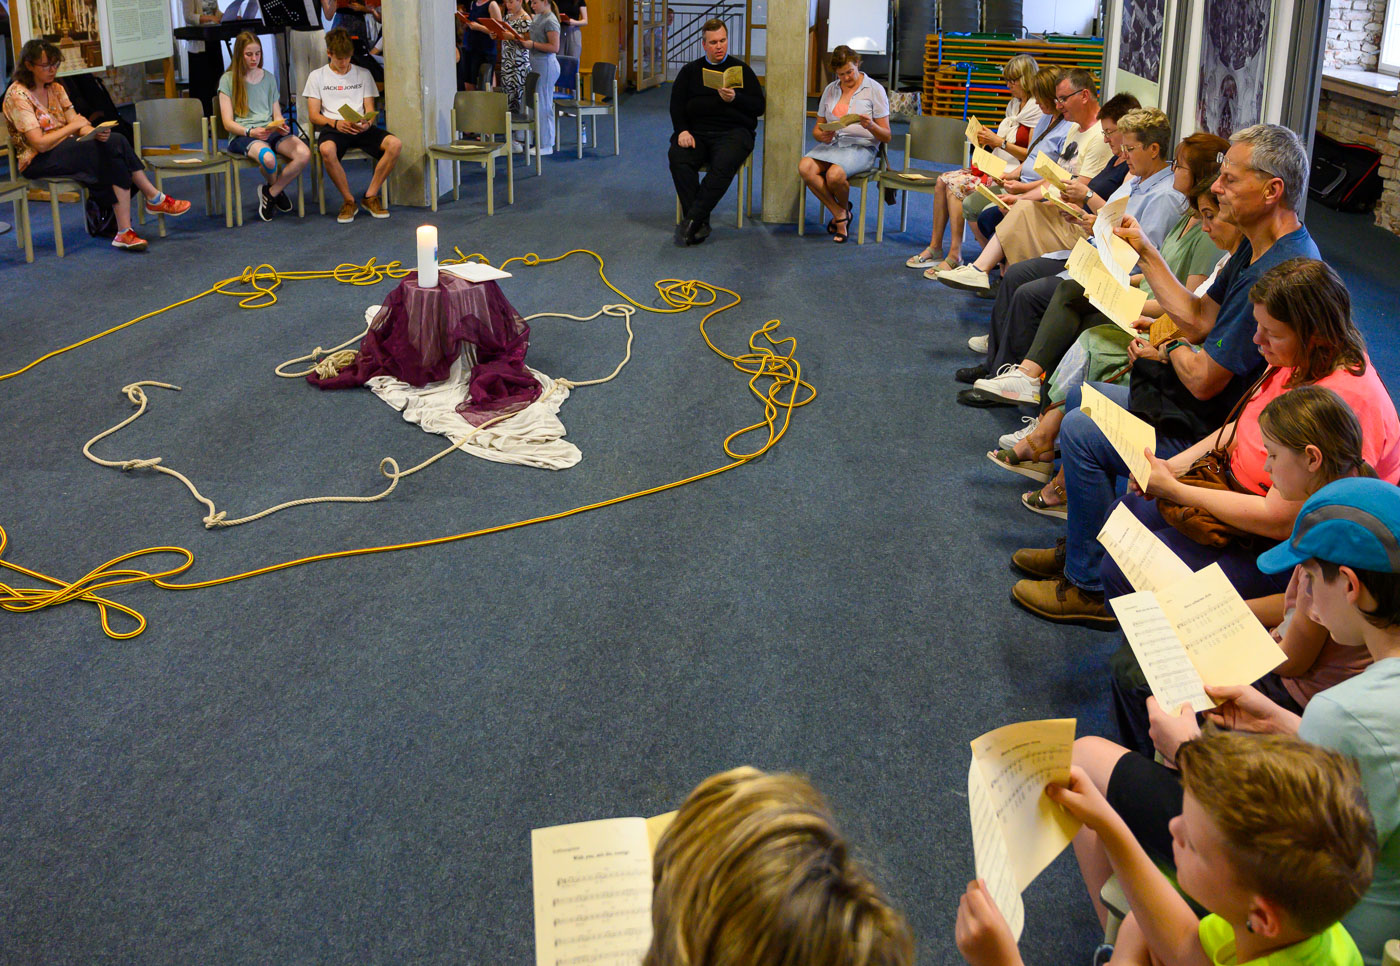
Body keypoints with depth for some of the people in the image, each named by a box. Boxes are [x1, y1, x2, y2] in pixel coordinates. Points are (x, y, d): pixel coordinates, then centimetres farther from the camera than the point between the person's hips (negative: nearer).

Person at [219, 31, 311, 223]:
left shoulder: (268, 77, 19)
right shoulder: (228, 79, 5)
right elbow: (228, 123, -1)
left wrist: (281, 126, -7)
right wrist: (251, 132, -20)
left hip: (271, 131, 4)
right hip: (242, 135, -4)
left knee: (304, 153, -28)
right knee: (268, 158, -40)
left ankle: (271, 192, -5)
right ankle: (277, 190, -2)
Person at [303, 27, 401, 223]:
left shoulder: (363, 74, 17)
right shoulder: (317, 76, 11)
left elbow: (370, 110, 13)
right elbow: (314, 115, 4)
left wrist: (367, 123, -13)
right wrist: (336, 123, -16)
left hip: (361, 128, 2)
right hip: (332, 127, -2)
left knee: (395, 144, -28)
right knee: (327, 150, -40)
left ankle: (371, 196, -14)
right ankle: (348, 201, -20)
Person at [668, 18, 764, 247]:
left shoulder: (741, 69, 13)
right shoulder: (690, 71, 18)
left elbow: (759, 107, 6)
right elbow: (676, 106, 11)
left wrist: (735, 99, -13)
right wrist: (682, 131, -8)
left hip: (732, 131, -2)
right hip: (696, 131, 2)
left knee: (724, 164, -35)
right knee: (678, 157, -30)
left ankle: (691, 219, -35)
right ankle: (700, 223, -31)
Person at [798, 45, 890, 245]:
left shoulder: (875, 90, 3)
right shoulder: (830, 90, 17)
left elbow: (886, 137, 1)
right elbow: (817, 128, 19)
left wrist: (871, 126, -22)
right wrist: (822, 135, -7)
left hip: (861, 147, -4)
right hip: (830, 144, 5)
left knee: (835, 174, -36)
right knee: (805, 167, -29)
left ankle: (843, 207, 1)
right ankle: (840, 214, -13)